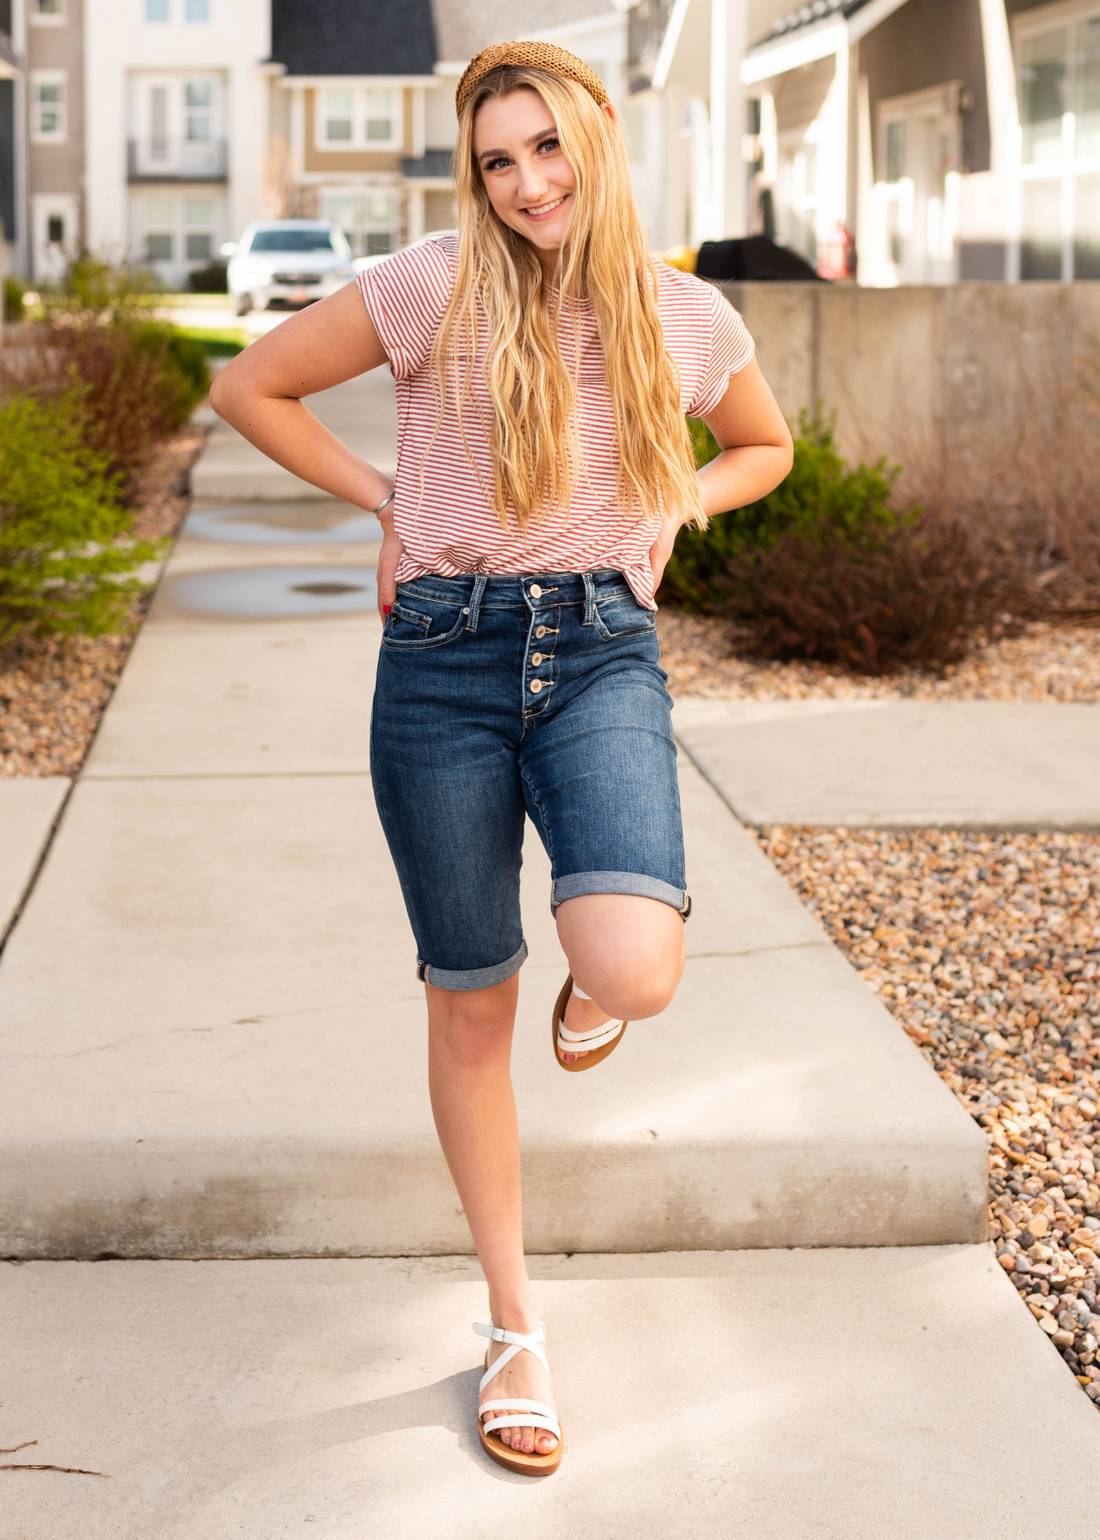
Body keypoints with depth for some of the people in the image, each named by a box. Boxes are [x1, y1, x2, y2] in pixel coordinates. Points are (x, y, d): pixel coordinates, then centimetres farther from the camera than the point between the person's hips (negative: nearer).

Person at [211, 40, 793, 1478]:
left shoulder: (688, 317, 3)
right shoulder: (435, 287, -4)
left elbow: (764, 447, 23)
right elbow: (251, 387, 5)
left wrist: (671, 507, 5)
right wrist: (385, 500, 2)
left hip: (604, 655, 1)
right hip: (445, 659, 0)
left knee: (636, 973, -25)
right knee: (470, 1011, 7)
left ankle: (591, 979, 17)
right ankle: (517, 1326, 25)